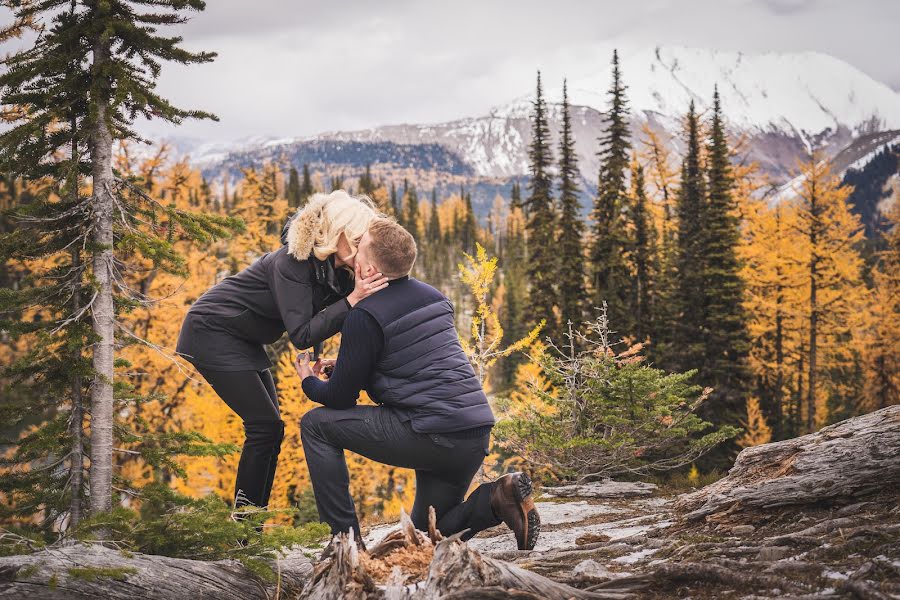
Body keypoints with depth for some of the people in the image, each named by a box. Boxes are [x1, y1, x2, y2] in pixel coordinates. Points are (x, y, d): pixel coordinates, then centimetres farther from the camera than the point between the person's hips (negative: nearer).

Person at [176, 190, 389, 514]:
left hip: (244, 341, 9)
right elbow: (302, 335, -32)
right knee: (265, 426, -11)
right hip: (212, 333, -9)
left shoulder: (337, 269, -4)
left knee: (268, 427, 7)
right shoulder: (293, 262, -27)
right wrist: (353, 299, -39)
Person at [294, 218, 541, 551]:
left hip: (431, 436, -8)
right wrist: (347, 364, 32)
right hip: (476, 435, 8)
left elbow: (340, 398, -1)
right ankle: (497, 498, -1)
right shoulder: (432, 296, 15)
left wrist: (309, 382, 20)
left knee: (316, 425, 6)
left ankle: (347, 537, 3)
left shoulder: (365, 316, -9)